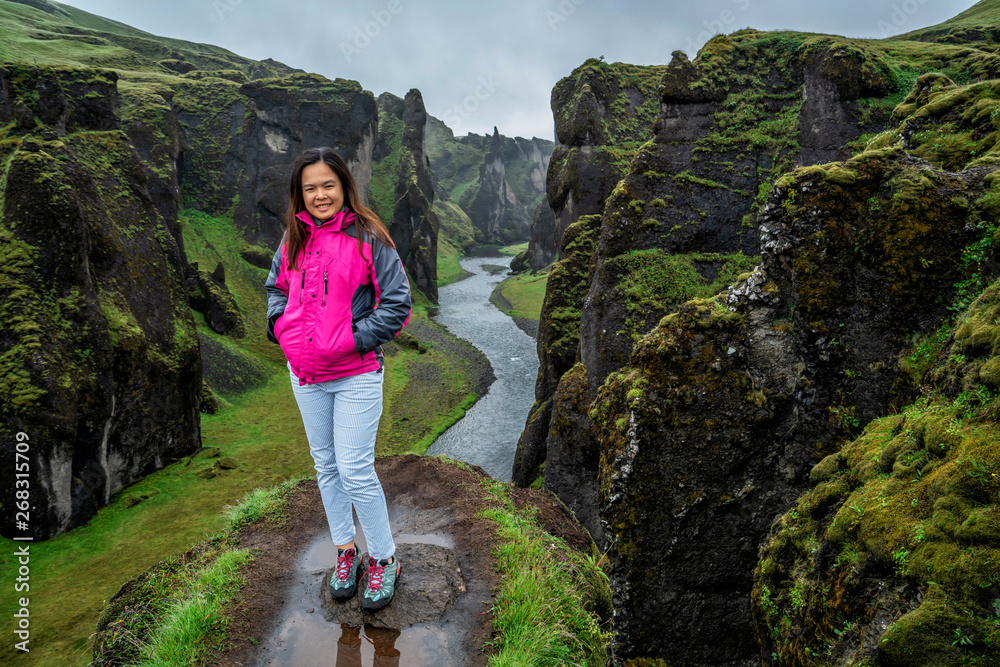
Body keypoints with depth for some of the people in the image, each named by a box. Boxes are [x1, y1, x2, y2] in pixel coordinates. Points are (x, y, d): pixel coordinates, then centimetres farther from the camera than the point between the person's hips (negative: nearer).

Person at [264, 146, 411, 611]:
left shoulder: (368, 237, -9)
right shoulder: (293, 238, 6)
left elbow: (397, 302, -9)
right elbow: (276, 286, 21)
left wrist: (354, 339, -17)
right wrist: (281, 326, 2)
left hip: (355, 374, -6)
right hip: (304, 373, 6)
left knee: (355, 470, -6)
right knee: (326, 465, 15)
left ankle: (384, 560, 14)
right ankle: (345, 552, 32)